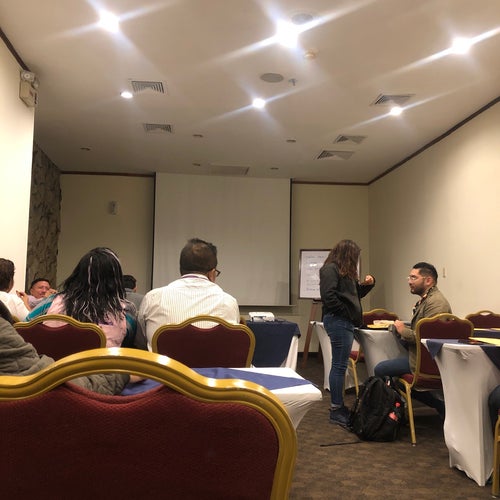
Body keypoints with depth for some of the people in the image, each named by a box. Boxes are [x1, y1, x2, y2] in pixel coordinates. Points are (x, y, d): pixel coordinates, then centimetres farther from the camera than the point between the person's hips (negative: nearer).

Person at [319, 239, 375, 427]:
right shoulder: (330, 269, -10)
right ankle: (336, 410, -1)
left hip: (346, 322, 10)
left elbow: (354, 294, 27)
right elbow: (328, 296, -20)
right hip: (338, 321, -10)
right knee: (339, 366, -7)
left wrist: (367, 284, 11)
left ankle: (339, 407, 18)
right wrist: (346, 313, -14)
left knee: (340, 365, 12)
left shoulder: (345, 272, 21)